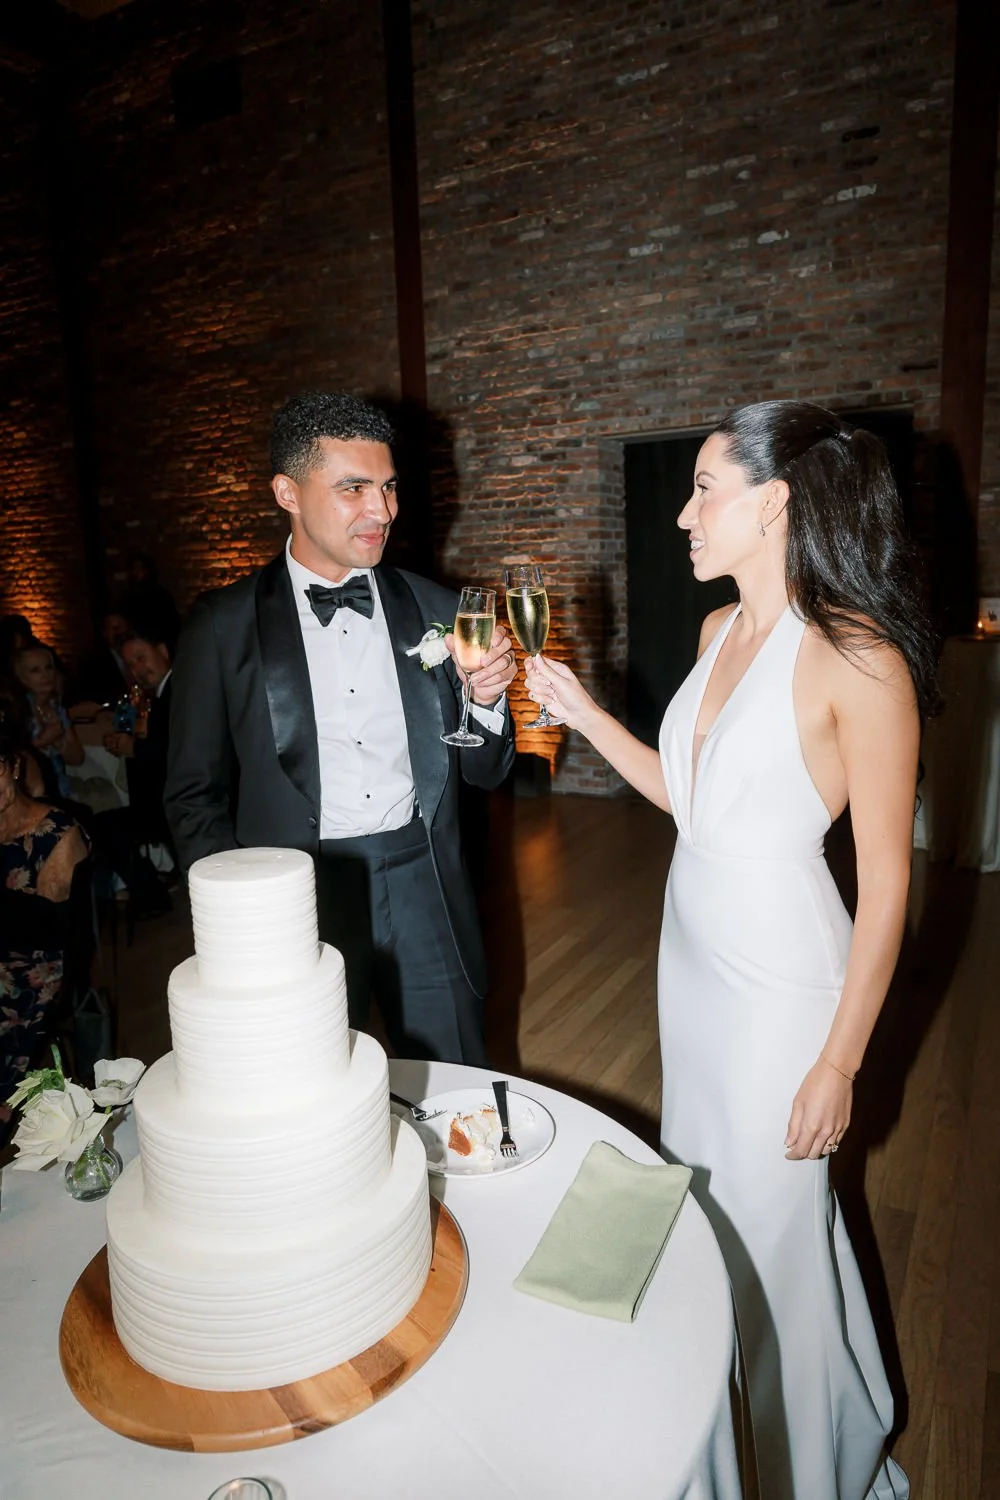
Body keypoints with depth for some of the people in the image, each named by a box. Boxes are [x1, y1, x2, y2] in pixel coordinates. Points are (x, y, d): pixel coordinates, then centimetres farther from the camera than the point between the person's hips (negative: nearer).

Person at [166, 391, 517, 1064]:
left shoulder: (435, 611, 3)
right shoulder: (224, 625, -2)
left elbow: (484, 771, 7)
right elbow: (196, 796, 3)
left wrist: (486, 698, -12)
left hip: (424, 899, 2)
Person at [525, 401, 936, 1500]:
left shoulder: (858, 660, -20)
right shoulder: (719, 630, 3)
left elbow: (886, 879, -17)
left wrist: (839, 1060, -14)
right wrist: (583, 715, 2)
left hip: (781, 981, -7)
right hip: (692, 954, 8)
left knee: (771, 1229, 12)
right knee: (702, 1190, 24)